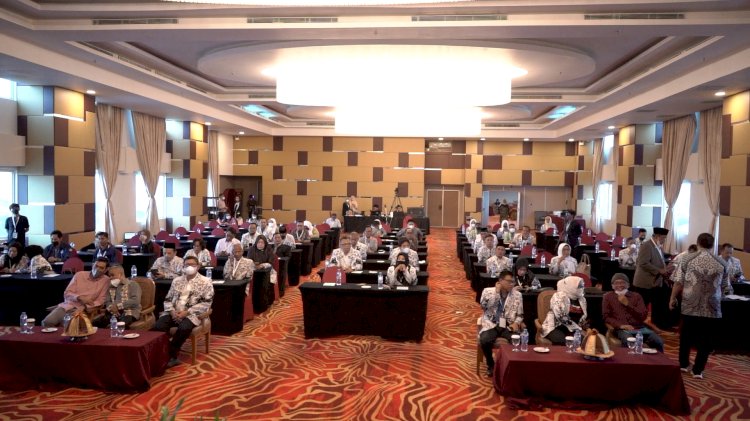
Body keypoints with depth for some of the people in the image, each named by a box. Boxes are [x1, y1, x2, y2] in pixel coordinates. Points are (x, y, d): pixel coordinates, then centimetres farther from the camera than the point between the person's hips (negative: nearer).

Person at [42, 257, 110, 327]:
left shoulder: (105, 280, 2)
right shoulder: (79, 274, 8)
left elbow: (100, 300, 0)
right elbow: (67, 294, 4)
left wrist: (87, 306, -17)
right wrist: (79, 298, -15)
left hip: (82, 309, -3)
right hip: (68, 305, 3)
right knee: (47, 322, -22)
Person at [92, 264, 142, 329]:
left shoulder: (132, 284, 4)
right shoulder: (111, 287, 24)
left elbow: (136, 301, -9)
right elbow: (107, 302, 17)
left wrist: (118, 306, -13)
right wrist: (111, 307, -7)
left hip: (129, 312, -6)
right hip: (114, 313, 6)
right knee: (95, 322, -20)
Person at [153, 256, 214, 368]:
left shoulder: (205, 282, 1)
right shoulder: (176, 280, 16)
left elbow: (206, 303, -7)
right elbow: (167, 299, 14)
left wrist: (186, 312, -15)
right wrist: (172, 311, -8)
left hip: (192, 314, -4)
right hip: (173, 313, 4)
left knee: (183, 328, -35)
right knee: (158, 326, -25)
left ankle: (170, 355, -15)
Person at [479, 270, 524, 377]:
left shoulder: (517, 295, 8)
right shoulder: (488, 291, 2)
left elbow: (520, 315, 13)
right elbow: (485, 306, -15)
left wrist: (516, 323, -9)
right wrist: (497, 291, -11)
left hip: (508, 326, 2)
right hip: (491, 324, -1)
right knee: (485, 340, -32)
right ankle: (491, 364, -2)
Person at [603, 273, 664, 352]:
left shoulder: (636, 296, 16)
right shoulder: (608, 297, 12)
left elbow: (643, 316, 5)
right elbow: (606, 317, 6)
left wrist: (627, 304, -5)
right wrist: (621, 325, -11)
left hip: (640, 327, 3)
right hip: (622, 329, -2)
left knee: (658, 342, -24)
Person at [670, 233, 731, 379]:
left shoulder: (688, 260, -3)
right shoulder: (721, 263, 0)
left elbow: (679, 282, -5)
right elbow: (725, 287, 6)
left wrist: (673, 298, 7)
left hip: (690, 306, 0)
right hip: (712, 308, 0)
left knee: (686, 336, 17)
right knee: (706, 340, 9)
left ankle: (683, 364, 27)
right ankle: (698, 369, 10)